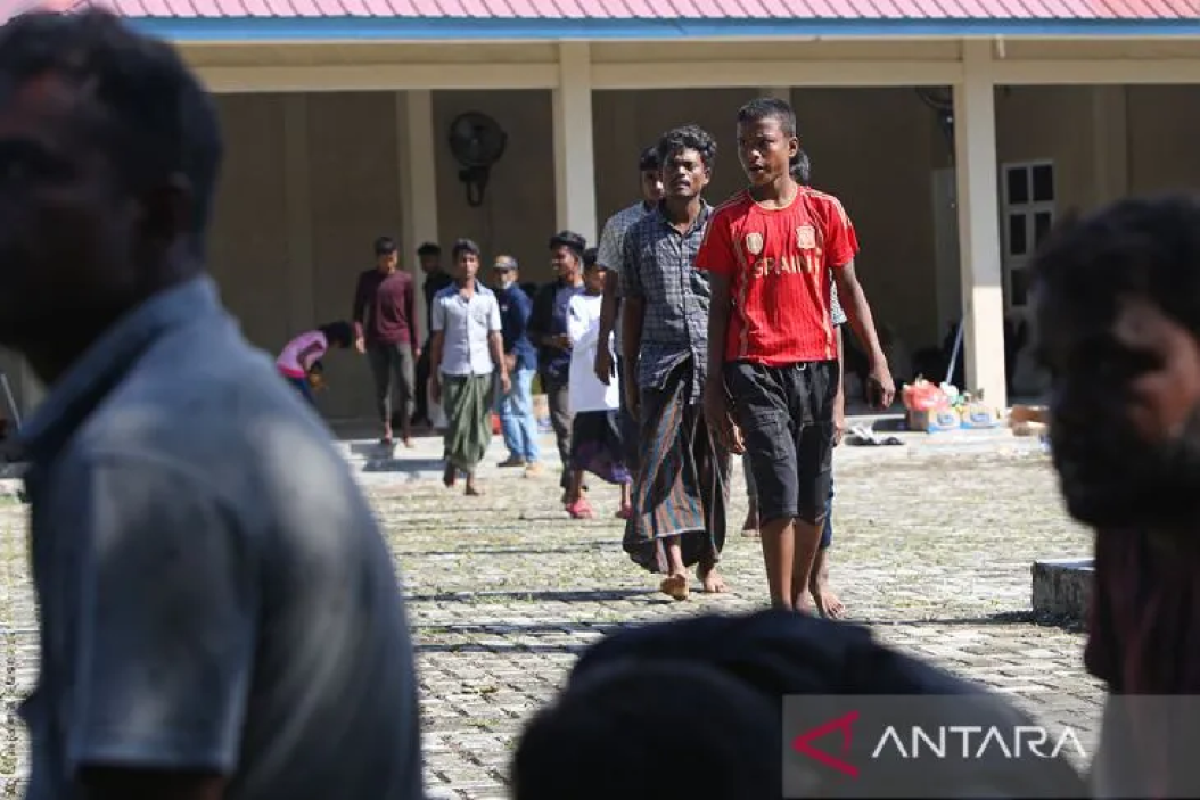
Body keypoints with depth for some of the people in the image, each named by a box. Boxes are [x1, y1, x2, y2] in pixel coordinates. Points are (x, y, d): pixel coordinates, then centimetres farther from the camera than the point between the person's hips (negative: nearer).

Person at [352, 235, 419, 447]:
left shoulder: (405, 279, 4)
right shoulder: (367, 279, 5)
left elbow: (411, 311, 9)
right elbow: (359, 309, 5)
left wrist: (416, 342, 9)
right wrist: (358, 334, -10)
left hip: (401, 339, -1)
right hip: (375, 340, 1)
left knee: (405, 386, -7)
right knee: (382, 388, 6)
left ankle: (406, 432, -1)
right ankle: (386, 431, 13)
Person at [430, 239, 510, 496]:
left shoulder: (488, 297, 8)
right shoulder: (443, 298, 4)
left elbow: (495, 336, 8)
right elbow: (438, 339, 7)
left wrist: (503, 370, 1)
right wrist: (434, 376, 5)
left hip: (483, 370, 2)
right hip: (454, 371, -2)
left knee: (480, 427, 2)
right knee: (457, 424, -5)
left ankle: (470, 477, 12)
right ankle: (451, 464, 22)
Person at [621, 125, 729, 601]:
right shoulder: (641, 235, 10)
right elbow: (633, 308, 13)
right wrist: (628, 373, 11)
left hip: (716, 364, 0)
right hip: (661, 365, 0)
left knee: (712, 466, 5)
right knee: (663, 460, -14)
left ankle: (708, 561, 18)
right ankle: (673, 563, -23)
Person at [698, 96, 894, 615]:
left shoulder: (823, 210, 5)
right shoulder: (730, 221, 3)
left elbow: (849, 289, 8)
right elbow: (720, 305, 5)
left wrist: (876, 359, 0)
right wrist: (715, 384, 2)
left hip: (815, 365, 2)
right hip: (755, 368, -2)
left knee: (814, 492, 10)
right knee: (779, 489, -11)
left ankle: (807, 582, 31)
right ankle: (783, 608, -8)